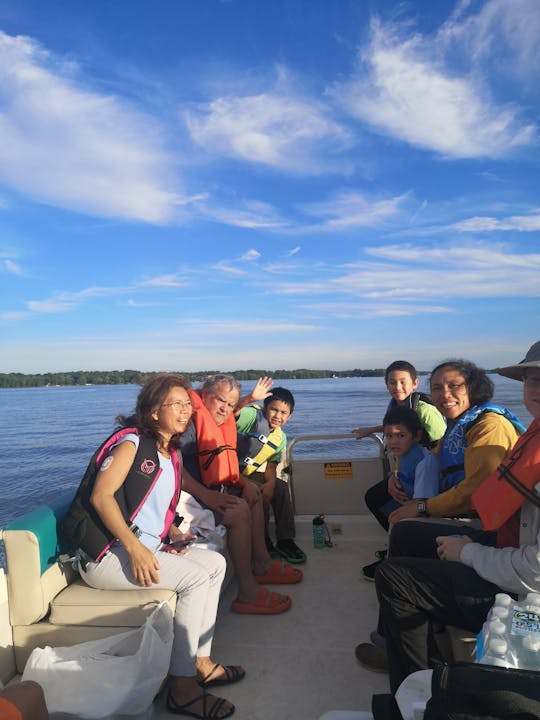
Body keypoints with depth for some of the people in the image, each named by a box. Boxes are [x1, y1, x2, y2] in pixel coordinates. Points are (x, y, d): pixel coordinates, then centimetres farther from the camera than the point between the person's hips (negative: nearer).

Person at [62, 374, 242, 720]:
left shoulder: (173, 456, 15)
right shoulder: (131, 442, -11)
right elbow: (100, 495, -21)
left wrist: (175, 533, 2)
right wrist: (134, 549, -26)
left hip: (149, 549, 9)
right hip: (108, 554, -9)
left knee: (216, 563, 2)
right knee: (195, 576, -22)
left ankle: (201, 661, 7)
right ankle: (182, 687, -12)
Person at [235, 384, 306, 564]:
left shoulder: (280, 438, 3)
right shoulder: (255, 415, -18)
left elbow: (271, 465, 0)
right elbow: (233, 411, -38)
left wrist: (270, 483, -21)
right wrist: (251, 398, -57)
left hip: (250, 474, 7)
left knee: (281, 487, -4)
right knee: (260, 495, -25)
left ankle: (285, 541, 6)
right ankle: (263, 545, -6)